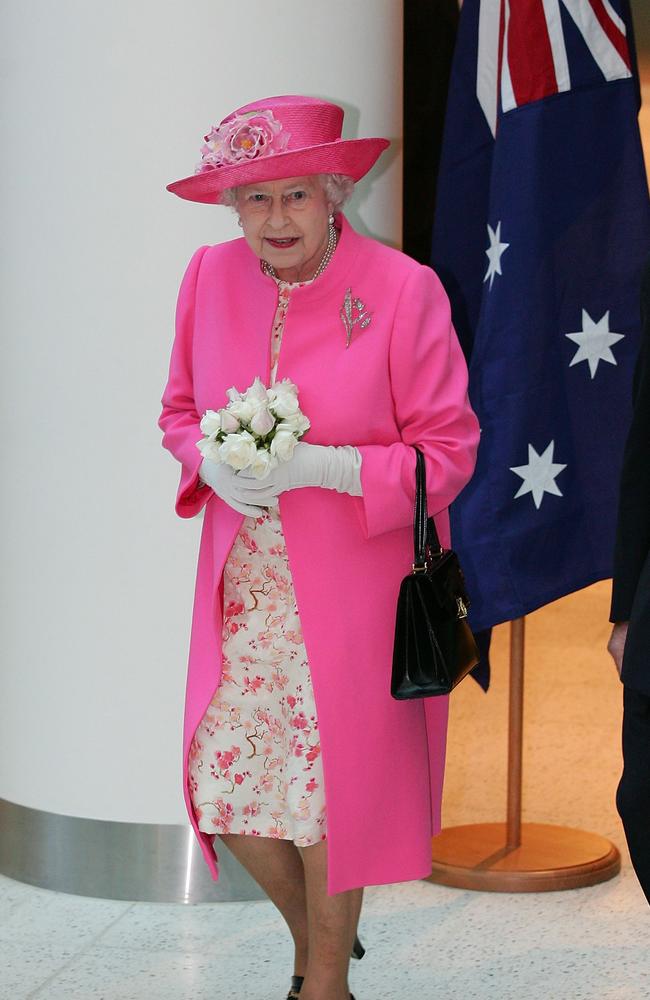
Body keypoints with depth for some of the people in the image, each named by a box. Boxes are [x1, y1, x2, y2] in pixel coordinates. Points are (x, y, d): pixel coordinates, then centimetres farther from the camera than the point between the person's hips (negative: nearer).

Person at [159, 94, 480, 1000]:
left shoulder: (404, 290, -11)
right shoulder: (211, 277, 3)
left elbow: (447, 452, -9)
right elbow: (180, 410, 15)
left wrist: (322, 466, -21)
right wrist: (212, 461, -8)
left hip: (350, 589, -4)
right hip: (242, 584, 4)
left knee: (330, 790, 2)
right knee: (224, 782, 3)